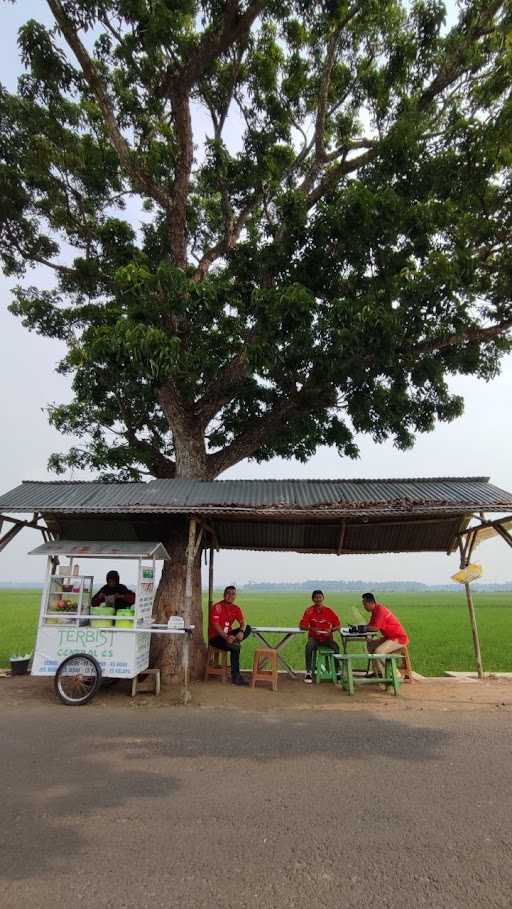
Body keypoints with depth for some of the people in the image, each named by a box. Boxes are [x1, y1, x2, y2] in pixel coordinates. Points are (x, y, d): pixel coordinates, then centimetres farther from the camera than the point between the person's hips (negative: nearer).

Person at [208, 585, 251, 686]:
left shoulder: (236, 608, 5)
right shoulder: (217, 607, -14)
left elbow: (242, 622, -1)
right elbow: (215, 625, -22)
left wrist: (241, 631, -25)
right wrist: (226, 637, -35)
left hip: (228, 635, 7)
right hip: (215, 637, -7)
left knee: (248, 628, -11)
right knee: (235, 648, -30)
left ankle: (234, 642, -28)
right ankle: (235, 676, -21)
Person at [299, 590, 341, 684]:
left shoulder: (328, 610, -4)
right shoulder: (309, 611, -5)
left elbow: (338, 626, 0)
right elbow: (301, 626, -7)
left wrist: (331, 630, -20)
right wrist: (312, 629, -23)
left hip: (327, 638, 1)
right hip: (314, 638, 0)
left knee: (336, 647, -29)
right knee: (309, 646, -32)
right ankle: (309, 672, -19)